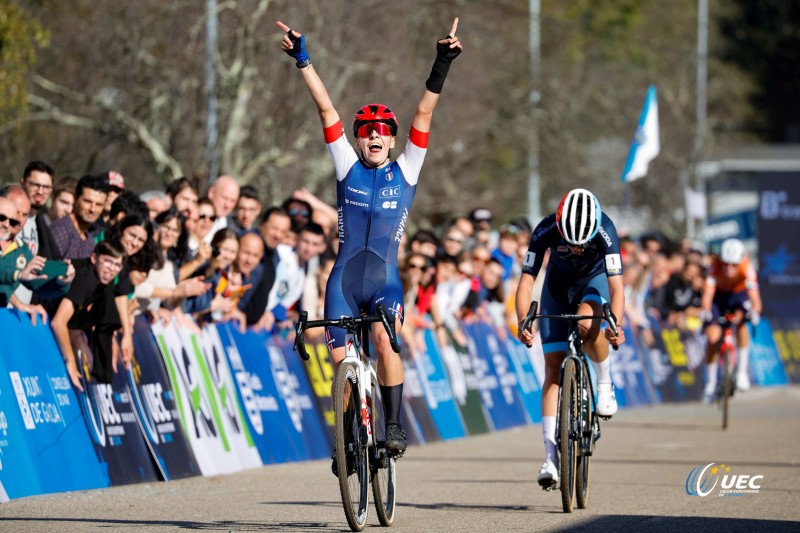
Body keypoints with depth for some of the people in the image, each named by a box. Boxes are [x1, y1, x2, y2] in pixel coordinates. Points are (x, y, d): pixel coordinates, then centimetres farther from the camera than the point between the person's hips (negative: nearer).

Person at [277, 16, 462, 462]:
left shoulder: (405, 172, 7)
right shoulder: (348, 167, 9)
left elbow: (424, 113, 0)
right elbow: (327, 109, 4)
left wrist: (441, 68, -8)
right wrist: (303, 60, 0)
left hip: (385, 281, -2)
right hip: (345, 280, 2)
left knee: (385, 340, -26)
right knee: (340, 361, -2)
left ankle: (395, 426, -20)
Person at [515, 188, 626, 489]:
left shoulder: (604, 231, -34)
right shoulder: (546, 230, -31)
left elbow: (616, 284, -39)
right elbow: (526, 280, -30)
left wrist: (616, 325, -55)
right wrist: (524, 322, -45)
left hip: (594, 280, -1)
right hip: (558, 285, 1)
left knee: (586, 325, -37)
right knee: (554, 367, -8)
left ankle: (605, 385, -8)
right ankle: (551, 455, -9)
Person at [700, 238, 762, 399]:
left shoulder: (747, 269, -34)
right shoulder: (715, 266, -34)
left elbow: (754, 296, -42)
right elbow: (708, 293, -42)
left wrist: (755, 311, -62)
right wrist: (705, 311, -60)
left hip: (739, 295, 0)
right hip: (718, 296, 0)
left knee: (740, 319, -31)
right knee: (712, 336, -13)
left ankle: (742, 371, -21)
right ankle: (711, 383, 7)